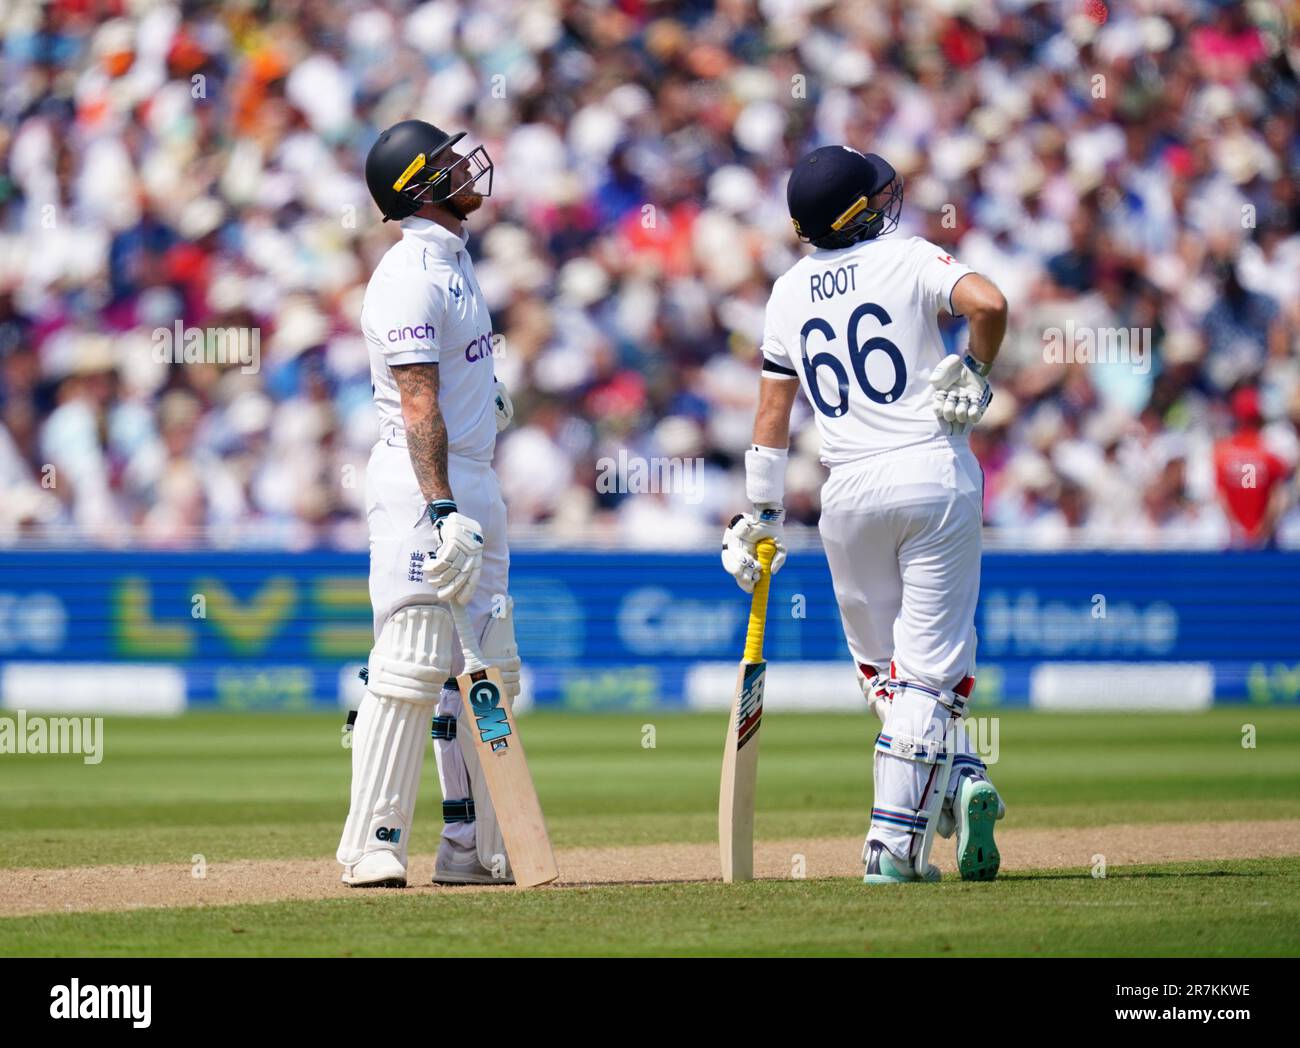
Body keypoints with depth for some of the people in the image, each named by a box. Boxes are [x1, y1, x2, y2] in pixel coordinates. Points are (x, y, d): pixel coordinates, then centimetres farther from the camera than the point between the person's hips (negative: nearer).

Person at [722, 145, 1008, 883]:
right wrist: (977, 373, -3)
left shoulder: (790, 291, 10)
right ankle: (895, 843, -5)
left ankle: (955, 780, 4)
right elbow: (988, 303, -21)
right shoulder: (908, 259, -2)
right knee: (927, 665, 0)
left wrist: (763, 515, 20)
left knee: (881, 665, 20)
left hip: (850, 490, 3)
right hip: (936, 475, -3)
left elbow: (773, 410, 14)